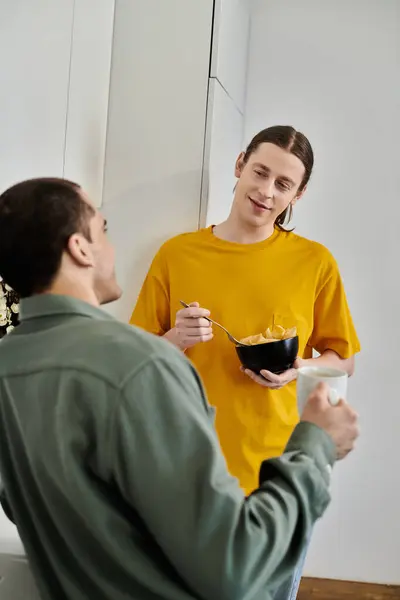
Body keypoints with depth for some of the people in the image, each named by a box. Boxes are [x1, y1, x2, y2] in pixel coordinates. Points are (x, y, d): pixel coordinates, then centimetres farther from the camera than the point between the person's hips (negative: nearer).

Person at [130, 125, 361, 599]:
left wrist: (298, 368, -14)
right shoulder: (176, 254, -1)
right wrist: (175, 341, -15)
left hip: (277, 472, 0)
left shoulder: (315, 262, -3)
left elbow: (343, 360, 6)